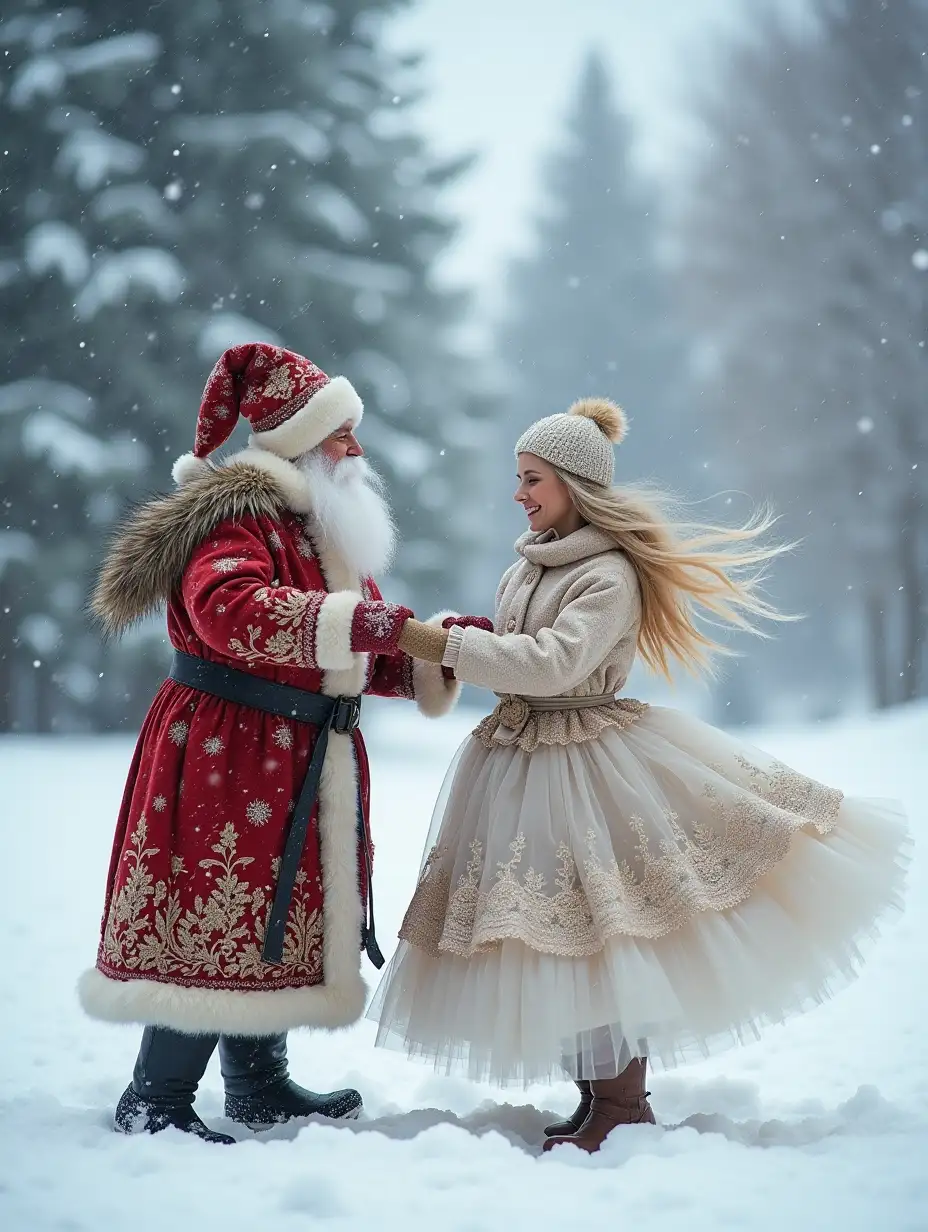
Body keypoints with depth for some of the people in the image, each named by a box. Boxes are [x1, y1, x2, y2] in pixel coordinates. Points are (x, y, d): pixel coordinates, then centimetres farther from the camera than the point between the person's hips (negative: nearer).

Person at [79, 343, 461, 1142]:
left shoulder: (331, 530, 19)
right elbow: (229, 609, -33)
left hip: (305, 764, 9)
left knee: (273, 920, 15)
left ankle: (260, 1085, 26)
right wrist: (354, 622, -37)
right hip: (227, 754, -9)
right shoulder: (237, 515, -13)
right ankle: (154, 1101, 0)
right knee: (219, 921, -9)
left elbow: (357, 656, 24)